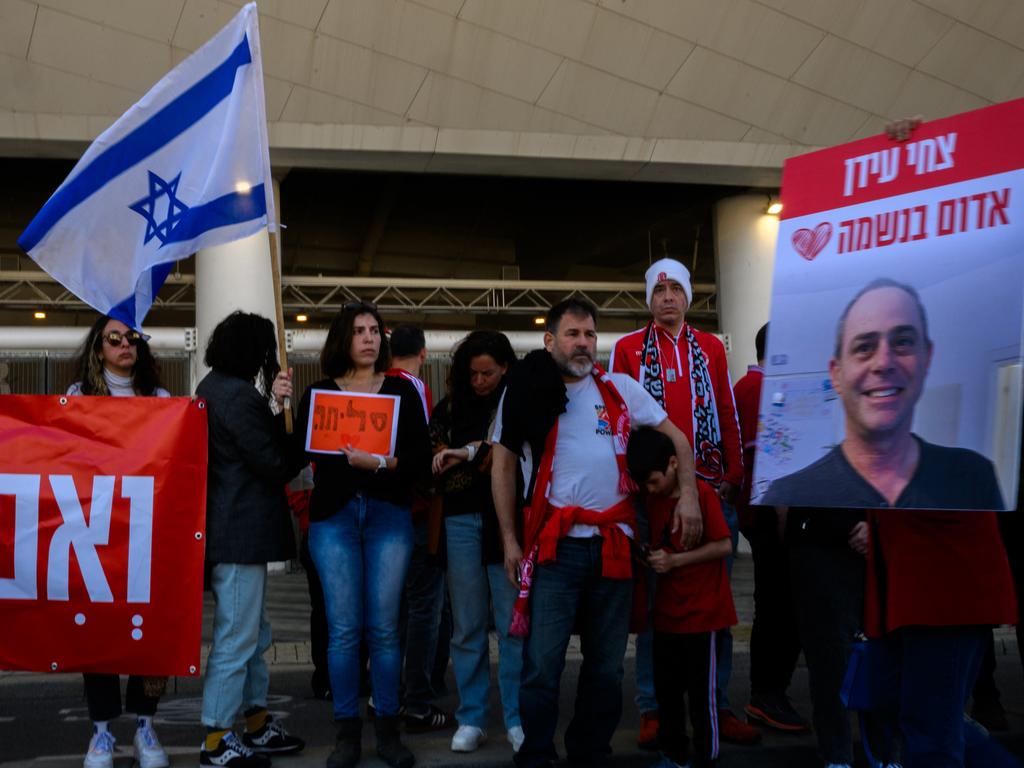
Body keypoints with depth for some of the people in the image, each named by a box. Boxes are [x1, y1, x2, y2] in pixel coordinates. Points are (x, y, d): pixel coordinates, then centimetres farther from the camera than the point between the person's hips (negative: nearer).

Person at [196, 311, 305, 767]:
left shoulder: (215, 387, 14)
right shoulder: (237, 395, -18)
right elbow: (274, 464, -16)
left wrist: (273, 408, -2)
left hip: (233, 528, 11)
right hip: (240, 531, -11)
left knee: (252, 634, 19)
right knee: (236, 638, -3)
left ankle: (257, 725, 29)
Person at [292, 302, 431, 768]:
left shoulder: (402, 391, 8)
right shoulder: (319, 392, 9)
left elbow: (422, 458, 0)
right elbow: (297, 454, 1)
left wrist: (382, 463, -16)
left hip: (389, 514, 0)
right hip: (333, 515, 0)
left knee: (384, 627, 1)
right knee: (343, 628, -1)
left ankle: (387, 729, 11)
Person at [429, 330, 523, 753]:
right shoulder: (451, 407, 13)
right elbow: (435, 458, 10)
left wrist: (471, 454, -15)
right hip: (463, 519, 3)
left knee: (513, 623, -1)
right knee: (467, 625, 5)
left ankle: (517, 719, 7)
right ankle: (471, 719, 12)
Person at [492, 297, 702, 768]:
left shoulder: (619, 389, 9)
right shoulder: (527, 392, 3)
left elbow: (677, 437, 15)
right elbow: (503, 467, 5)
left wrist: (688, 495, 1)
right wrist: (510, 541, -1)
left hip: (613, 544, 3)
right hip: (555, 547, -3)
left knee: (607, 666, 10)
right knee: (542, 664, -6)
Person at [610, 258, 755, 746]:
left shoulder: (711, 348, 12)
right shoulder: (628, 349, 5)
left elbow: (728, 415, 11)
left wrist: (734, 476, 5)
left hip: (712, 490, 3)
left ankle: (718, 706, 16)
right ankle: (652, 710, 10)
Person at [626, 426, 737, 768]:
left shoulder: (703, 493, -12)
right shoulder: (653, 500, 7)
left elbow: (724, 545, -16)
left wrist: (675, 560, -19)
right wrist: (653, 558, -3)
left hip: (702, 612, -6)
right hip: (667, 612, 7)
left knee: (701, 692, 1)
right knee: (667, 688, 12)